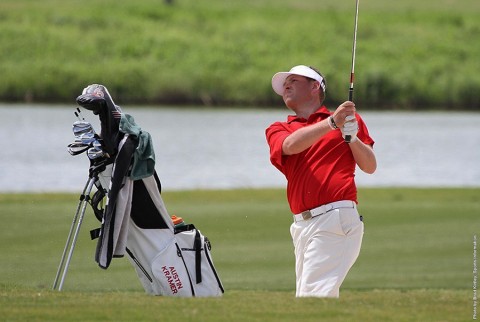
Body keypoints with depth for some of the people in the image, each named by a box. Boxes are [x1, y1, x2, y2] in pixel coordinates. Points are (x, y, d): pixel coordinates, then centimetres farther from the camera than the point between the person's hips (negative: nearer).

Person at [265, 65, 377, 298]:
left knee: (314, 296, -17)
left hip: (336, 218, -5)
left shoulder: (349, 119, 13)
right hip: (302, 225, 5)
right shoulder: (278, 130, 18)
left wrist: (352, 137, -8)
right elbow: (290, 145, -6)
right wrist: (331, 123, -18)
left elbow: (370, 166, 10)